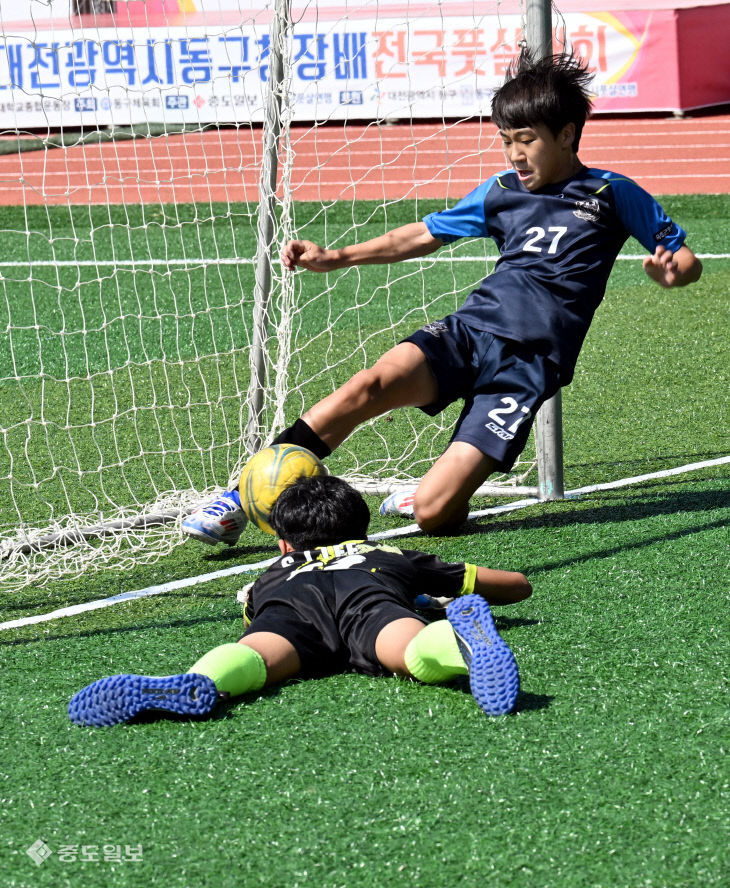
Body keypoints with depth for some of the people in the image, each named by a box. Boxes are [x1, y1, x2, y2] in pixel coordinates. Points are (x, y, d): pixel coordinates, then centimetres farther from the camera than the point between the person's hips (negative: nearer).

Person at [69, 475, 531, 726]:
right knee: (411, 651, -31)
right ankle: (464, 637, -66)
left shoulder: (273, 574, 45)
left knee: (254, 655, -29)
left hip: (288, 602, 1)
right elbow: (518, 585, 53)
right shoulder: (395, 556, 45)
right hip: (370, 589, -1)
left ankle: (194, 685, -63)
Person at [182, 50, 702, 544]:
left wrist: (669, 273, -17)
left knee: (432, 514, -20)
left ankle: (441, 500, 20)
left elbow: (687, 261, 8)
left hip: (529, 367, -4)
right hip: (469, 331, 4)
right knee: (372, 385, -30)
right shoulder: (502, 191, 17)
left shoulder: (611, 194, 5)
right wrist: (337, 257, 19)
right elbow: (425, 235, 27)